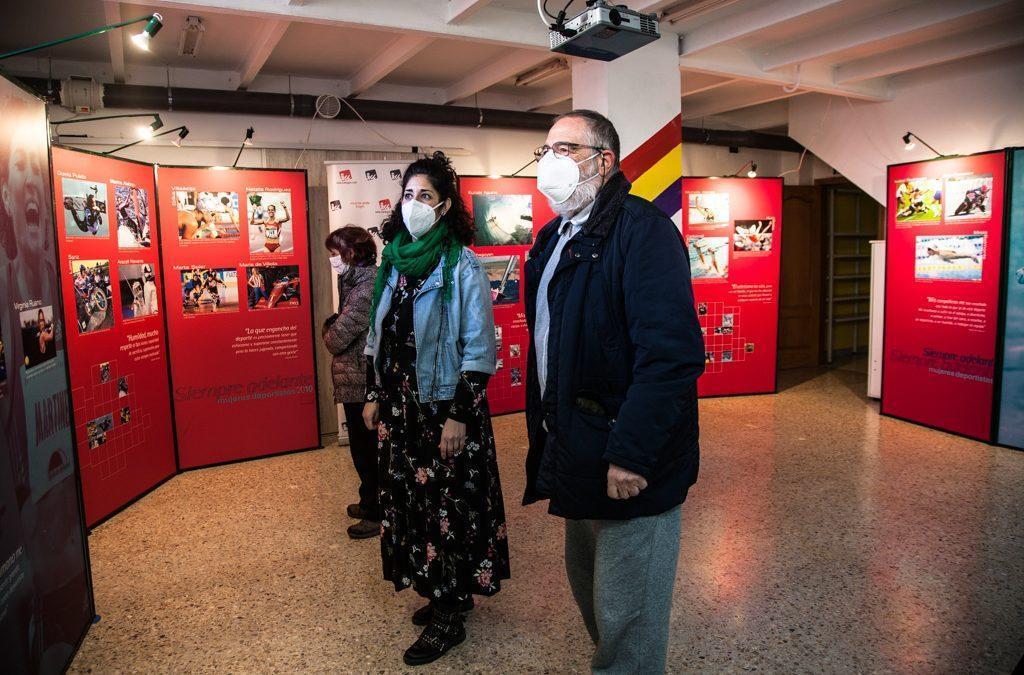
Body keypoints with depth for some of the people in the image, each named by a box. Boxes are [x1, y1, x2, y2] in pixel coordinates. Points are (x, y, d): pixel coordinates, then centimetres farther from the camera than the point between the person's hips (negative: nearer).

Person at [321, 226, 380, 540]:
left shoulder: (366, 288, -22)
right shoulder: (359, 280, 10)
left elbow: (338, 337, -21)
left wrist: (329, 330, -1)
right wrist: (334, 329, -4)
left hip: (360, 383, -10)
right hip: (362, 380, 10)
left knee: (366, 448, 4)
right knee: (367, 446, 20)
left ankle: (377, 515, 18)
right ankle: (371, 503, 36)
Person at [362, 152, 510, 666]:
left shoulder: (461, 265, -11)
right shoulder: (394, 261, 7)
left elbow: (479, 348, -13)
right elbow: (379, 335, 14)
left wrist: (459, 416, -17)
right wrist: (374, 396, 12)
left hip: (444, 408, -6)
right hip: (399, 407, 7)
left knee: (448, 506, 3)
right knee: (411, 500, 14)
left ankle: (449, 618, 19)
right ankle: (441, 591, 34)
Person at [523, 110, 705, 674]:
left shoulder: (641, 229, -16)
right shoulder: (555, 237, 13)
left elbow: (672, 353, -26)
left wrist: (631, 453, -27)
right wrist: (544, 432, 16)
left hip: (630, 469, -9)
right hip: (577, 458, 9)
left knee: (626, 620, 7)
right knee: (589, 591, 25)